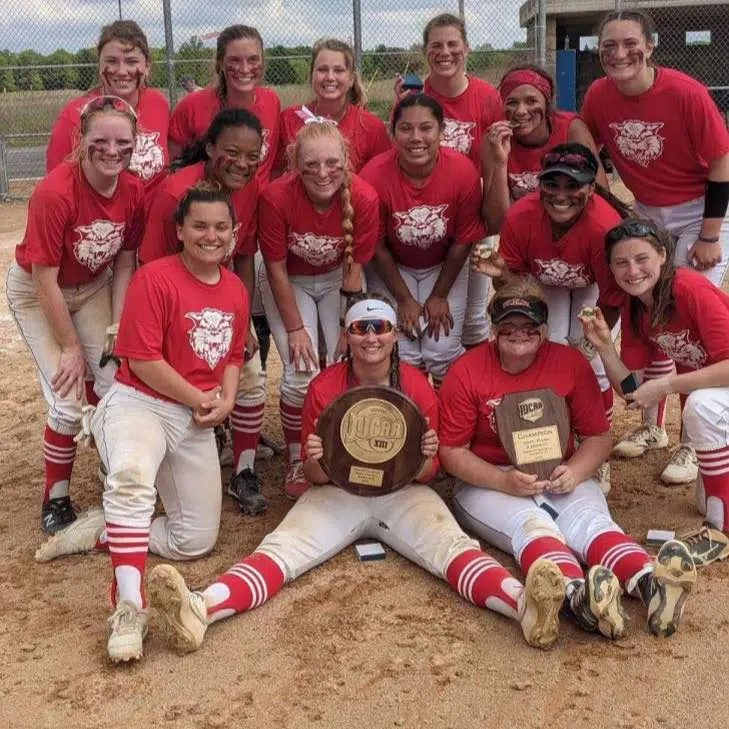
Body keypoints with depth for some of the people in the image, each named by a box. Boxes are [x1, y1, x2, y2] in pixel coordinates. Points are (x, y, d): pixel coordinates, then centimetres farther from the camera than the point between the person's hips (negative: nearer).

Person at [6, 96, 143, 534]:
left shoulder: (135, 191, -16)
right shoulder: (54, 193, -32)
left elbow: (125, 263, -4)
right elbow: (45, 280, -25)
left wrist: (116, 328, -9)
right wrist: (71, 347, -18)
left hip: (94, 287, 4)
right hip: (36, 292, -4)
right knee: (69, 402, -10)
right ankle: (56, 500, 11)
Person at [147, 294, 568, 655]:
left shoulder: (418, 387, -1)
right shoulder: (324, 387, -2)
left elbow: (426, 475, 5)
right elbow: (316, 477, 4)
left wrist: (426, 457, -19)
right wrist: (316, 461, -20)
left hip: (403, 495, 0)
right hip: (337, 492, 1)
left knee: (452, 546, -28)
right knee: (281, 549, -24)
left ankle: (525, 604, -53)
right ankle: (199, 609, -48)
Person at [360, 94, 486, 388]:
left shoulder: (464, 172, -22)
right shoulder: (375, 176, -24)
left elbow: (462, 241, -10)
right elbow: (377, 246, -11)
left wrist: (439, 296, -5)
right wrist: (404, 299, -8)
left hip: (444, 267, 1)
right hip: (392, 267, 0)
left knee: (442, 352, -9)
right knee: (401, 355, -11)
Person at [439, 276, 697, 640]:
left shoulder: (570, 363, 3)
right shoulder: (465, 372, -5)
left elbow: (599, 435, 7)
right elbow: (452, 451, -5)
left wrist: (573, 472, -16)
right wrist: (505, 481, -21)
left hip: (559, 478, 3)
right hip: (487, 483, -2)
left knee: (591, 519, -28)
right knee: (532, 525, -33)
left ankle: (651, 585, -57)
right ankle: (579, 597, -63)